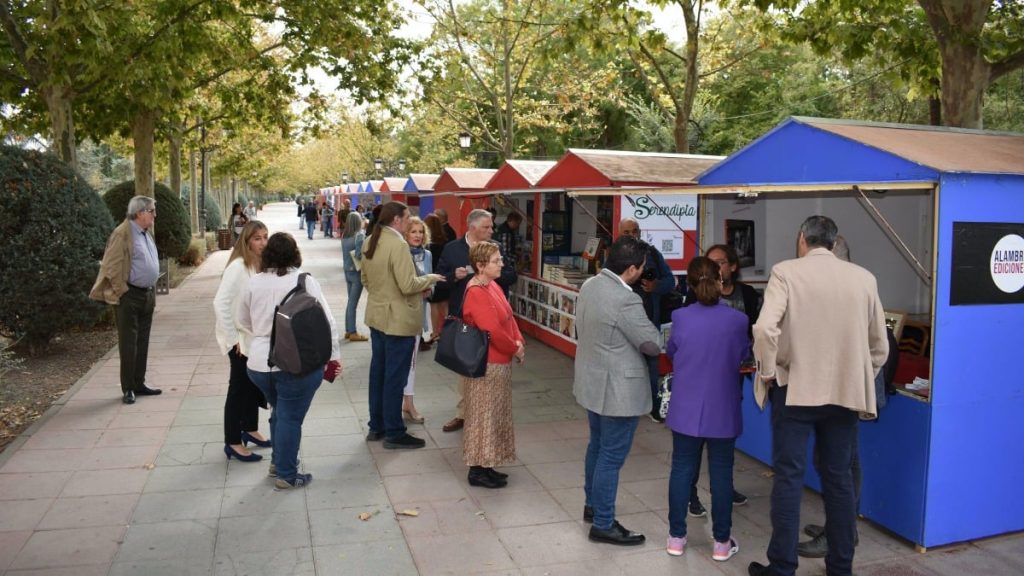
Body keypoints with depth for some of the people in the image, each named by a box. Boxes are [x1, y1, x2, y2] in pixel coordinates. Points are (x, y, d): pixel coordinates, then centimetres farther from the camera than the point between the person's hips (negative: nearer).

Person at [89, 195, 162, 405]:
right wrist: (122, 292, -15)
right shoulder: (122, 234, -14)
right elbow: (112, 267, -17)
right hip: (129, 295, -8)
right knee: (128, 343, -1)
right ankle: (127, 388, 8)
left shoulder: (147, 232, 13)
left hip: (147, 294, 8)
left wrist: (151, 292, 16)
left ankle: (139, 383, 23)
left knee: (142, 342, 13)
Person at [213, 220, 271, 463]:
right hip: (241, 340, -7)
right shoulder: (238, 266, -21)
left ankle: (250, 430, 37)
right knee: (239, 389, 4)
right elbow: (220, 303, -24)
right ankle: (233, 442, 16)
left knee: (255, 385, 19)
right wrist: (233, 338, -19)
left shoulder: (261, 265, 0)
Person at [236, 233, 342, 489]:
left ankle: (278, 460, 38)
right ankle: (286, 475, 15)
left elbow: (243, 322, 15)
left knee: (279, 410, 24)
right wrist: (333, 357, 0)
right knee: (291, 417, 6)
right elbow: (326, 322, -9)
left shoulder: (252, 283, 2)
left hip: (259, 362, 5)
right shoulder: (305, 281, -9)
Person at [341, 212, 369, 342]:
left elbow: (347, 252, 9)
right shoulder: (360, 235, -16)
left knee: (350, 302, 15)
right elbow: (359, 254, -22)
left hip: (347, 271, 7)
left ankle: (348, 330, 21)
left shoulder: (344, 235, 5)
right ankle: (353, 333, 6)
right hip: (356, 271, -7)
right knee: (353, 303, -1)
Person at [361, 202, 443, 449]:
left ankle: (376, 426, 27)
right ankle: (394, 433, 10)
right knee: (395, 377, 0)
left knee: (378, 371, 16)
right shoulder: (398, 244, -21)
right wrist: (431, 278, -8)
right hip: (398, 320, -9)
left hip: (376, 315, 9)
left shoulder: (370, 242, 7)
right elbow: (408, 285, -24)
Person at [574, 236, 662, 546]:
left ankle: (592, 504, 40)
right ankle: (603, 524, 16)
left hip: (592, 381, 9)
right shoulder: (626, 300, -27)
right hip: (617, 389, -9)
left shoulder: (589, 285, 1)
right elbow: (653, 344, -17)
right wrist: (675, 335, 2)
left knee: (597, 446, 24)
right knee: (611, 456, 4)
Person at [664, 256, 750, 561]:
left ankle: (676, 537, 20)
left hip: (686, 409, 1)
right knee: (721, 473, 10)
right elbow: (742, 355, 6)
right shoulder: (737, 320, -13)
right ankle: (722, 542, 19)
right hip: (722, 411, -1)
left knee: (682, 469, 11)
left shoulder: (680, 317, -11)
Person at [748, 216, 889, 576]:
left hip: (795, 389, -3)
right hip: (845, 392, 4)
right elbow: (879, 346, 8)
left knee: (788, 477, 4)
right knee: (839, 479, 13)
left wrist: (768, 371, -7)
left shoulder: (786, 272, -8)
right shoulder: (864, 278, 4)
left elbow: (765, 328, -22)